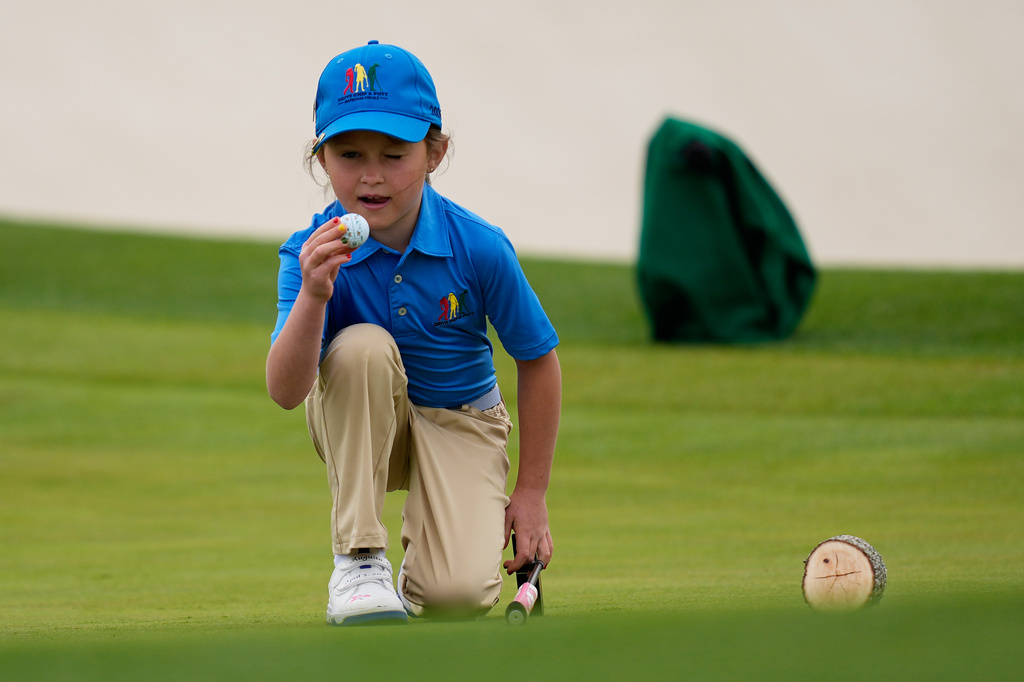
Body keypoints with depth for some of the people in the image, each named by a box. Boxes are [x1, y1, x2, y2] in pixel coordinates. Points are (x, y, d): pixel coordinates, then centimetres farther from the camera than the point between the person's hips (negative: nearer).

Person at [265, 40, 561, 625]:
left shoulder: (478, 248, -20)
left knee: (459, 596, -26)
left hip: (460, 425, -1)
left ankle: (422, 568, 15)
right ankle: (359, 559, -22)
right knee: (363, 346, -35)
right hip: (359, 425, 1)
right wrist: (312, 298, -50)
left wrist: (532, 495, -3)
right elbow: (287, 392, -31)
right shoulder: (312, 252, -20)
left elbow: (538, 360, -6)